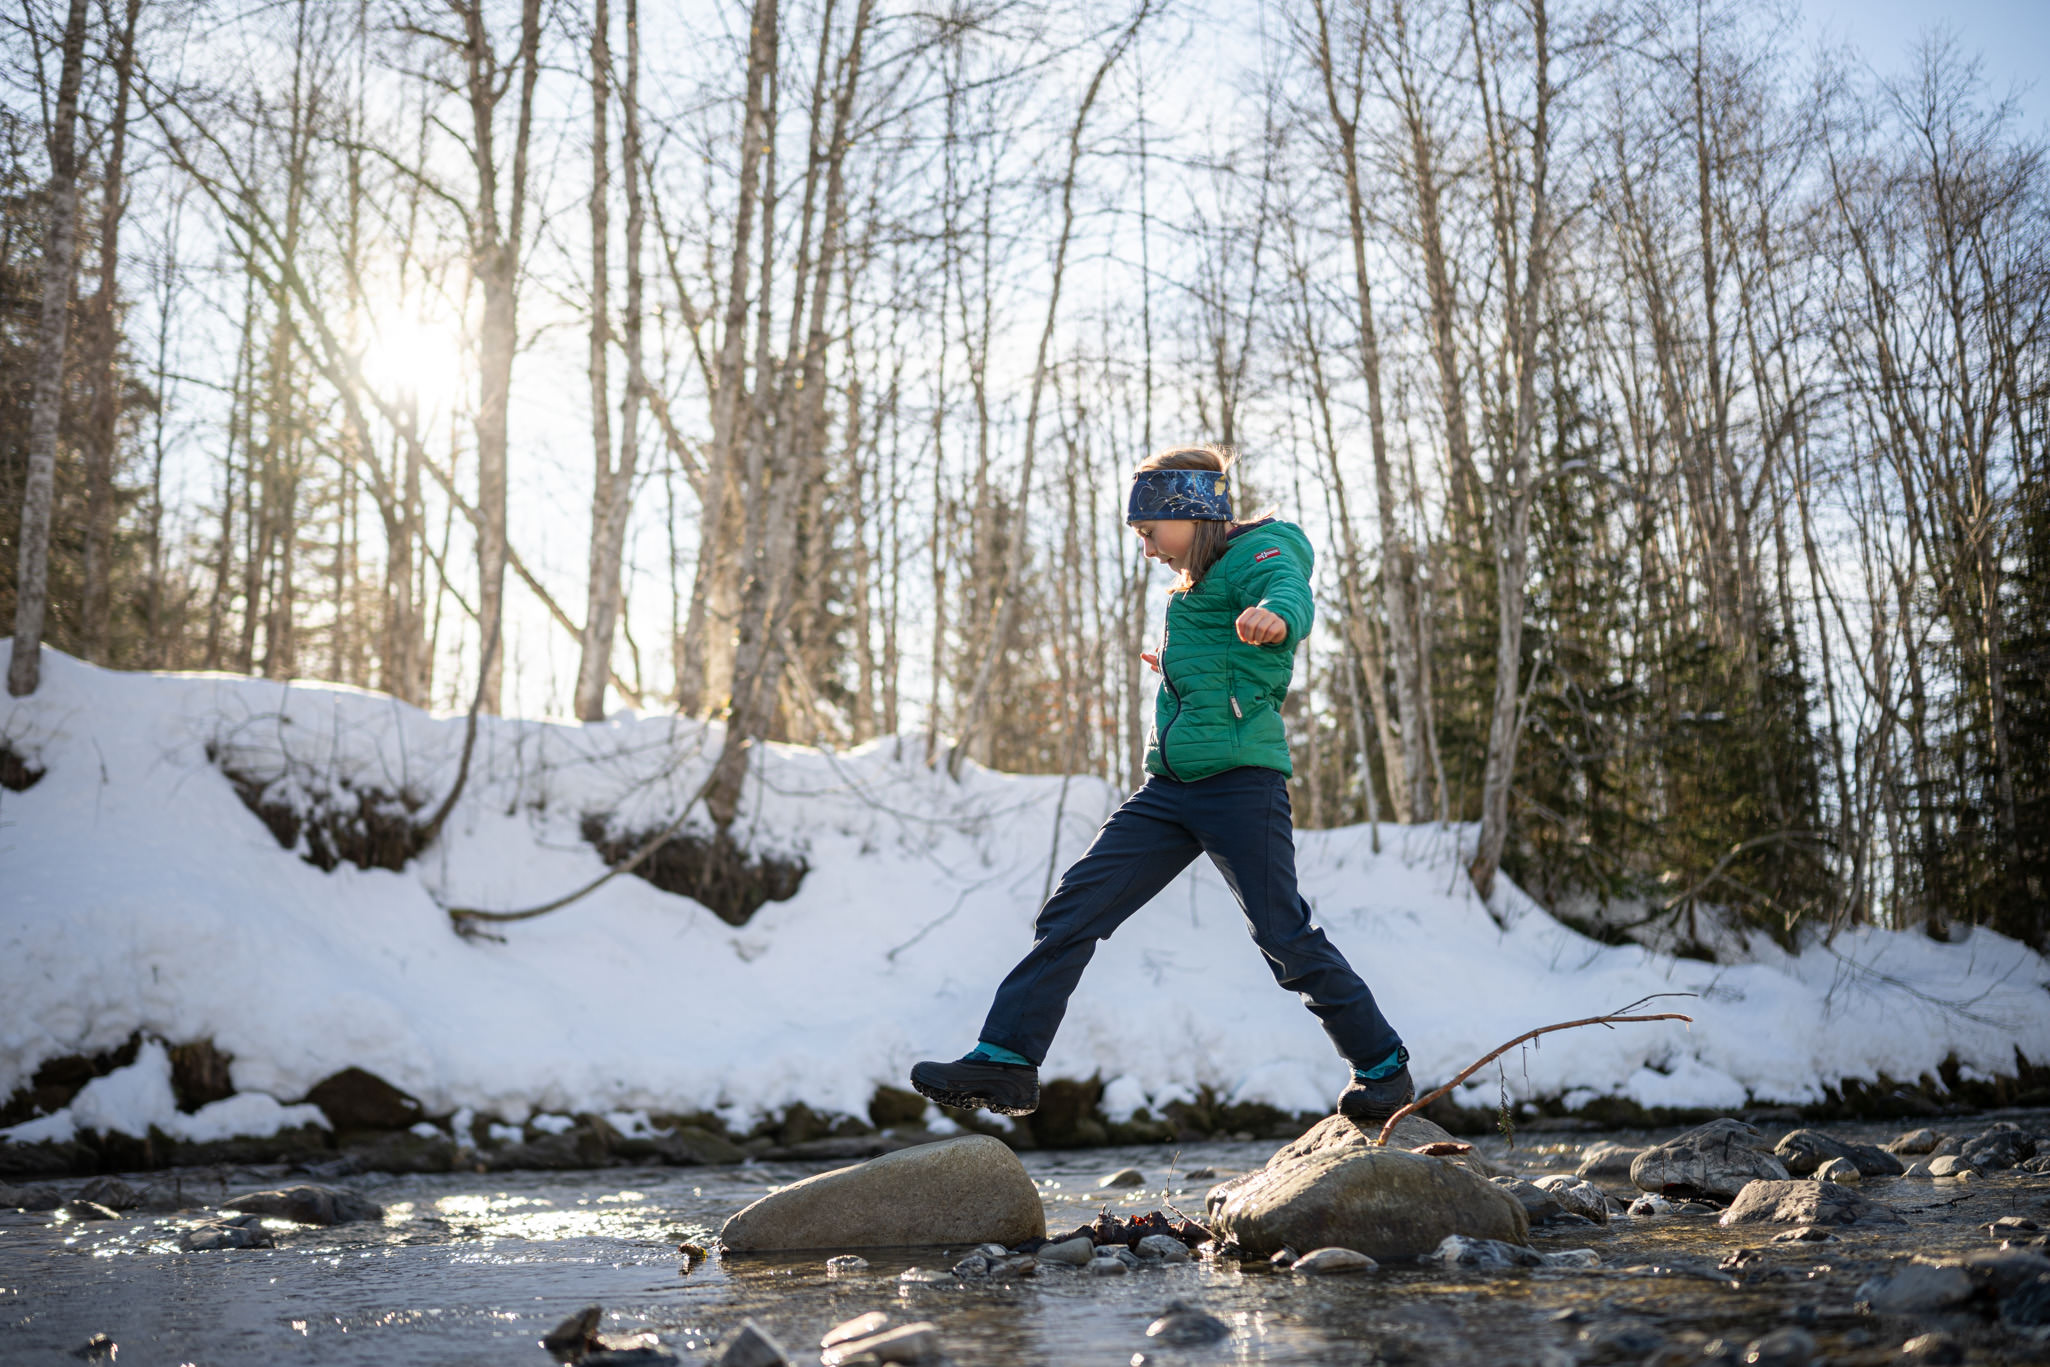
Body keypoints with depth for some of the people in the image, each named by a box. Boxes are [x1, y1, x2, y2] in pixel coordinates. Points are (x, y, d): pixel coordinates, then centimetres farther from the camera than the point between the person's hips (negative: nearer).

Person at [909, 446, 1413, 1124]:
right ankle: (1005, 1059, 1)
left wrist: (1274, 615, -53)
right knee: (1073, 908, -1)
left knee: (1285, 936, -4)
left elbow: (1291, 595, -31)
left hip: (1241, 781, -8)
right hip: (1171, 788, 8)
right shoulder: (1197, 584, 21)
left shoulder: (1258, 554, -5)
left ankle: (1383, 1068, 16)